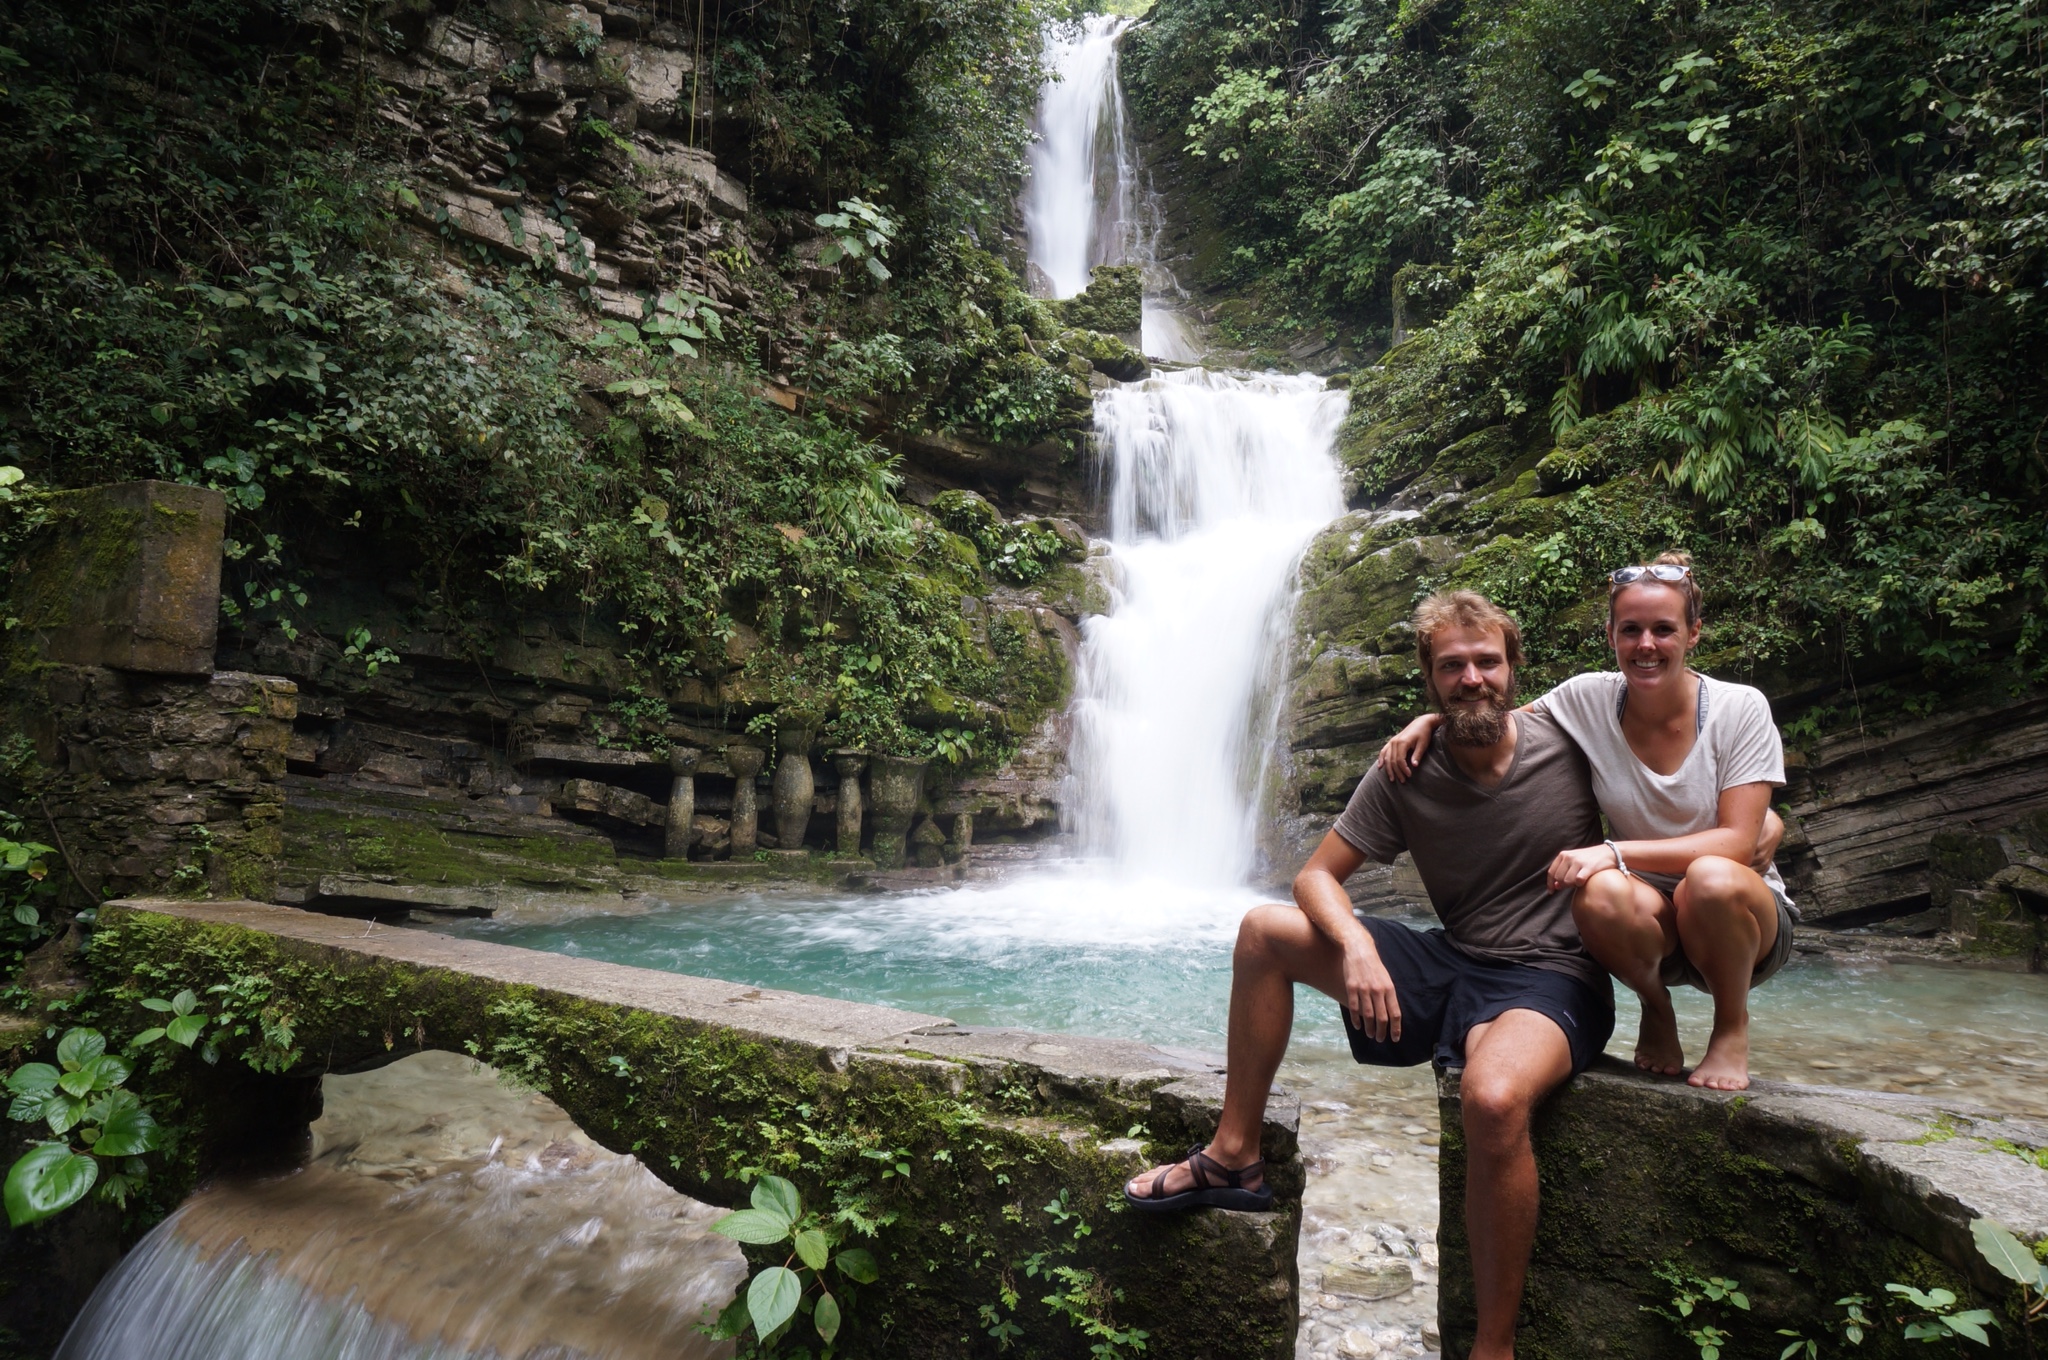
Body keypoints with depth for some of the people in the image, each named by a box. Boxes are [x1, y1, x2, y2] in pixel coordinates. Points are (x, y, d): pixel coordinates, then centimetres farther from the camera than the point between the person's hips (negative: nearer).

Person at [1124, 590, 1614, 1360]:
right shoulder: (1405, 776, -1)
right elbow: (1317, 876, -1)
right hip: (1449, 966, 5)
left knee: (1493, 1097, -38)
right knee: (1264, 930, -7)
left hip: (1552, 980, -4)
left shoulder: (1567, 745, -7)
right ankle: (1233, 1159, 3)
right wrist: (1354, 943, -20)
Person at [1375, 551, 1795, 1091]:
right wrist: (1430, 719, -12)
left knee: (1712, 878, -37)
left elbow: (1737, 842, -19)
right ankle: (1656, 1011, 1)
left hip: (1738, 916, -1)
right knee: (1600, 894, -34)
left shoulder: (1740, 708, -12)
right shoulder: (1590, 697, -6)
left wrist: (1613, 850, -29)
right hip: (1651, 922, 1)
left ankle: (1732, 1025, -4)